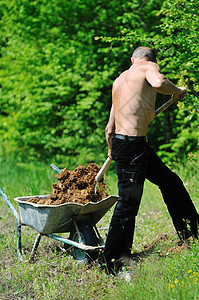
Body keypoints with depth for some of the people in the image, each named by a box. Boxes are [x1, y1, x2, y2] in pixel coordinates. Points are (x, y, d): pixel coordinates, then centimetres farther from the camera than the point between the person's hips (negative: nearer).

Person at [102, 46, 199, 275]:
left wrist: (112, 151, 35)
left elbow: (109, 129, 21)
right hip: (131, 145, -9)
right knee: (127, 204, -5)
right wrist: (176, 91, -7)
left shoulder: (119, 80, 21)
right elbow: (158, 83, -27)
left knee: (169, 182, 21)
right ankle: (112, 266, 0)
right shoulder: (149, 67, 0)